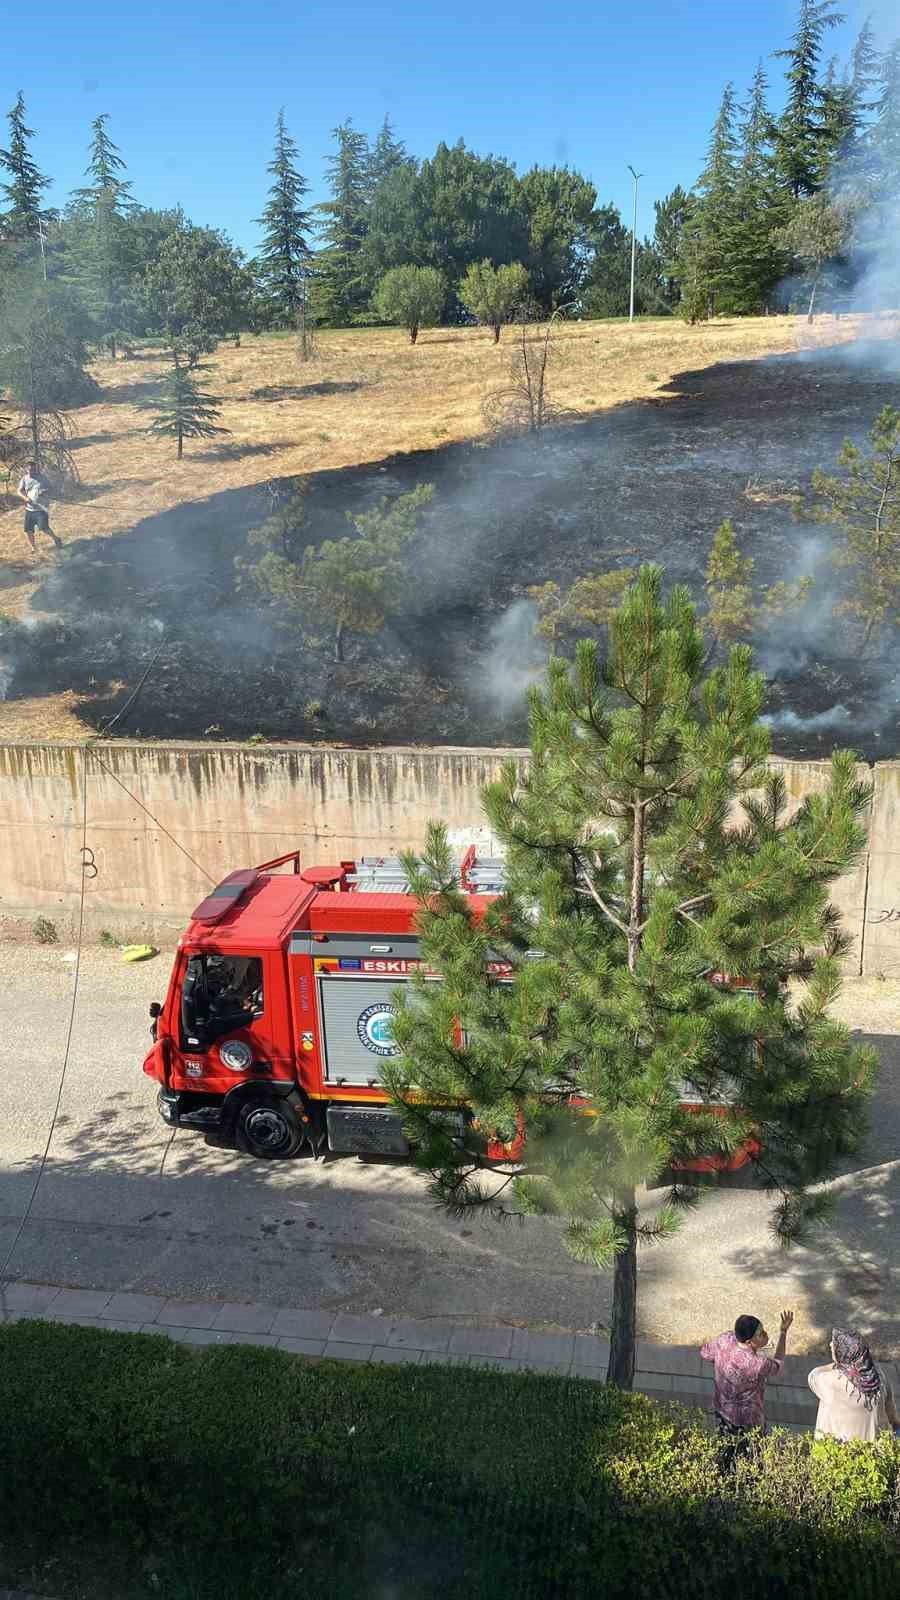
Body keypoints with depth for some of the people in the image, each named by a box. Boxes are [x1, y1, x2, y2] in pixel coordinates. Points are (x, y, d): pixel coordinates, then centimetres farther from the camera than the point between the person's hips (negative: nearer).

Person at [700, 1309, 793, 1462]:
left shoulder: (724, 1340, -23)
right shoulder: (758, 1365, -38)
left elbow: (705, 1354, -2)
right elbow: (777, 1365, -14)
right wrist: (784, 1331, -11)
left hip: (721, 1408, 6)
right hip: (747, 1419, -6)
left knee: (725, 1450, 31)